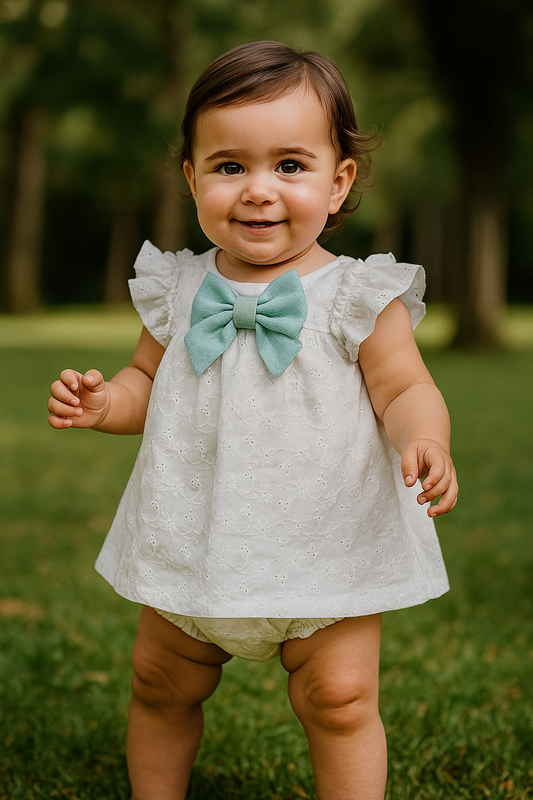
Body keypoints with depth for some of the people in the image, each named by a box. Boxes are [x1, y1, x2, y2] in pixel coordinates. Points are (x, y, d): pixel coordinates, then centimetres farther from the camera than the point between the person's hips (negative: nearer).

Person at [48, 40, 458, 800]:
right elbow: (148, 380, 13)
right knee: (161, 687, 18)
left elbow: (405, 390, -12)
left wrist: (425, 442, -34)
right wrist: (105, 402, -9)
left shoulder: (358, 297, -10)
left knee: (339, 699, -3)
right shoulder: (179, 291, 0)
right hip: (195, 544, 4)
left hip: (327, 552, -4)